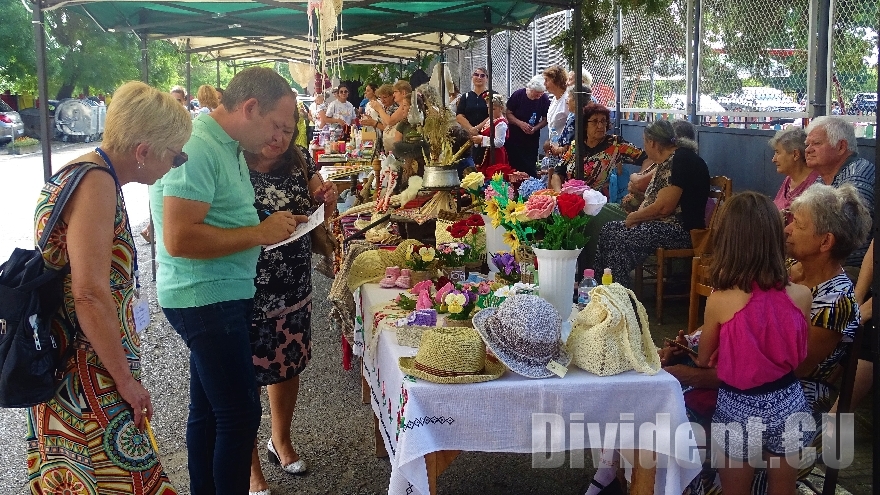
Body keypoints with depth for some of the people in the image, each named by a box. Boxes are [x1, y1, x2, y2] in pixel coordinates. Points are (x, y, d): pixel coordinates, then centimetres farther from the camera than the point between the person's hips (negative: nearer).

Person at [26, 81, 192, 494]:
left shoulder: (79, 173, 10)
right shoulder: (96, 184, -21)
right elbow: (90, 294, -26)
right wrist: (126, 380, -18)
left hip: (58, 364, 10)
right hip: (85, 380, -10)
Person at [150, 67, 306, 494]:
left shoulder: (227, 146, 12)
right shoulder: (197, 148, -19)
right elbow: (179, 238, -26)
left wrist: (275, 225, 6)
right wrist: (259, 233, -19)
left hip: (224, 295, 10)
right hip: (206, 299, -10)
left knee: (208, 410, 18)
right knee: (240, 414, -5)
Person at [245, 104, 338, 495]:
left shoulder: (299, 161, 1)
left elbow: (322, 215, 12)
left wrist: (326, 199, -11)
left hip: (296, 290, 6)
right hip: (248, 295, -5)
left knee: (288, 367, 20)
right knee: (247, 378, 6)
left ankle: (281, 441, 45)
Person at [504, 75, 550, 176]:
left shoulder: (544, 100, -8)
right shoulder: (518, 95, -10)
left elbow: (545, 119, 0)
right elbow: (508, 113, -5)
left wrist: (535, 128, -19)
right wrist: (520, 123, -20)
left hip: (532, 139, 0)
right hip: (514, 136, 0)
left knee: (530, 167, 3)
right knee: (513, 164, 4)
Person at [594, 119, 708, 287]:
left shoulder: (682, 160, -16)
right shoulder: (667, 161, 17)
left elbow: (663, 207, -20)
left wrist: (634, 217, -7)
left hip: (682, 229, -11)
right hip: (663, 224, 11)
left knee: (620, 240, -24)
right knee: (607, 230, 4)